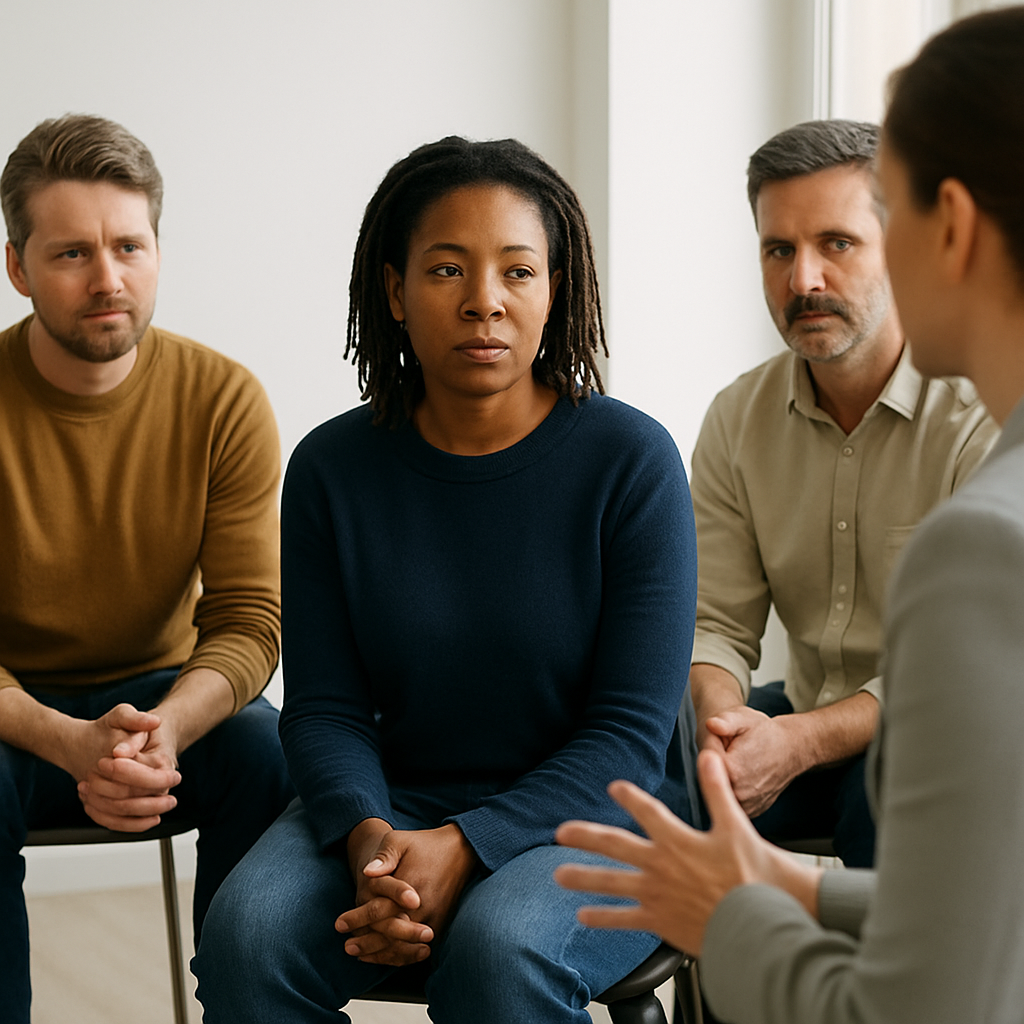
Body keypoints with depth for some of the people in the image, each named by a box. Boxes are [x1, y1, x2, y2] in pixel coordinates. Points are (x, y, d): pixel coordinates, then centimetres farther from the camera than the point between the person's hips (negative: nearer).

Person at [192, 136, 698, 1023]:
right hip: (395, 807, 3)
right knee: (247, 934, -25)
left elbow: (631, 733, -10)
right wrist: (368, 836, -21)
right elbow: (324, 707, 1)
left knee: (498, 949, -34)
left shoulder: (632, 460, -9)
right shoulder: (332, 468, 0)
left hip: (590, 817, -2)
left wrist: (463, 847, -23)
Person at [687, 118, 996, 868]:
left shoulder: (984, 417, -17)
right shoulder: (737, 420, 1)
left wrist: (798, 741, -32)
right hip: (801, 713, 5)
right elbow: (717, 624, -1)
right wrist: (721, 723, -24)